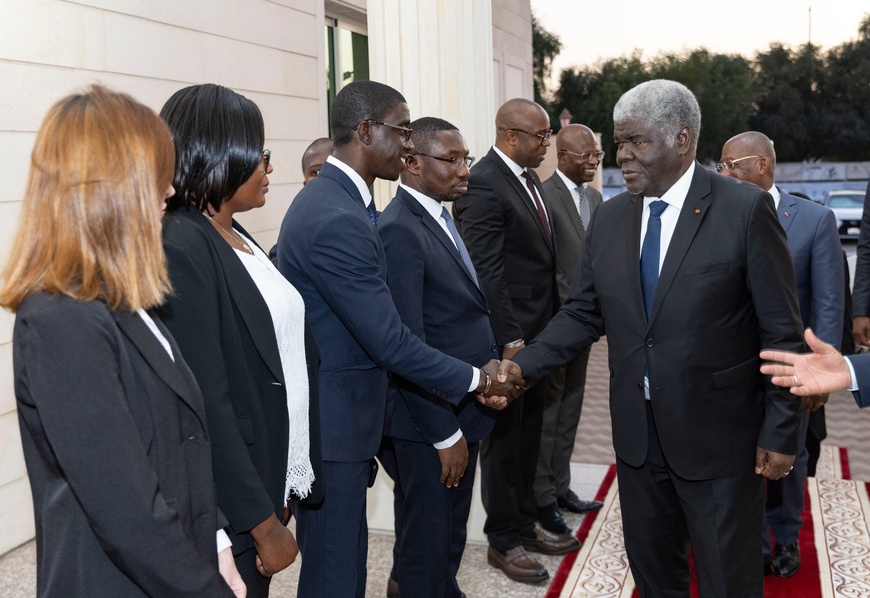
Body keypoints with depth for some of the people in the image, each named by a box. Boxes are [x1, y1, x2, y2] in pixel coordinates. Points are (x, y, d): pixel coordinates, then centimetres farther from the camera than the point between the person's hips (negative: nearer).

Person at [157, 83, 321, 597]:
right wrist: (264, 524, -17)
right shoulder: (182, 248, -20)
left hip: (271, 475, 8)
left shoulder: (236, 237, 7)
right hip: (231, 499, -8)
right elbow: (208, 401, -22)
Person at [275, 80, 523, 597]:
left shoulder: (331, 197, 9)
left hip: (337, 414, 10)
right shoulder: (338, 220, -24)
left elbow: (377, 324, 12)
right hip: (331, 424, -10)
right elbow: (389, 341, -23)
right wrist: (475, 379, -9)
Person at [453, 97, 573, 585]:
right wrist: (510, 339, -21)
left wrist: (550, 325, 11)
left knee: (529, 434, 19)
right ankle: (504, 541, 22)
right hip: (509, 337, -8)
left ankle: (526, 523, 35)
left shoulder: (529, 180, 12)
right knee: (504, 439, 6)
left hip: (540, 332, 9)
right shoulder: (483, 185, -17)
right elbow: (486, 271, -21)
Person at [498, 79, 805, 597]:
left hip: (718, 438, -4)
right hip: (638, 436, 5)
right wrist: (522, 367, -7)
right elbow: (583, 314, 6)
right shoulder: (609, 218, 4)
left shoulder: (746, 209, -11)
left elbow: (781, 332, -9)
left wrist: (781, 431, -9)